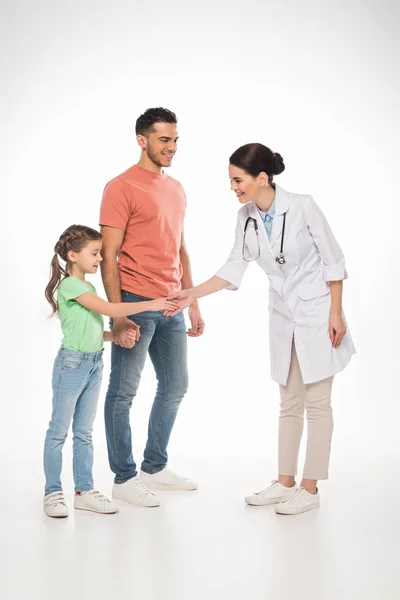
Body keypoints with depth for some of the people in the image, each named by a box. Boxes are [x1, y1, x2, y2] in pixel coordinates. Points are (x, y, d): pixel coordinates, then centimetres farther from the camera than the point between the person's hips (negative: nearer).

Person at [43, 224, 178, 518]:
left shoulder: (88, 288, 14)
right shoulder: (70, 285, -13)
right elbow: (109, 309, -21)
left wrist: (118, 334, -3)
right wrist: (150, 305, -20)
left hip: (94, 364, 9)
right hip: (72, 362, -8)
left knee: (84, 432, 12)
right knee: (59, 430, 2)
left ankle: (85, 490, 18)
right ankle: (53, 492, 10)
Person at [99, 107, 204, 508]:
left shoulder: (176, 189, 15)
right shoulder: (121, 188, -8)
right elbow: (109, 256, -12)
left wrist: (193, 304, 17)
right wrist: (118, 316, -18)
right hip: (136, 303, -8)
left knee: (174, 387, 15)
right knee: (123, 391, 0)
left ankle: (155, 467, 29)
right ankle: (124, 478, 12)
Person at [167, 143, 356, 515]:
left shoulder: (302, 207, -18)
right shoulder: (246, 217, -2)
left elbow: (332, 261, -12)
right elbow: (234, 268, 3)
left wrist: (336, 314, -12)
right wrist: (192, 294, -3)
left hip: (317, 313, -6)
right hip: (283, 317, 6)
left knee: (316, 403, 2)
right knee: (289, 404, 13)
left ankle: (310, 490, 11)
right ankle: (285, 483, 23)